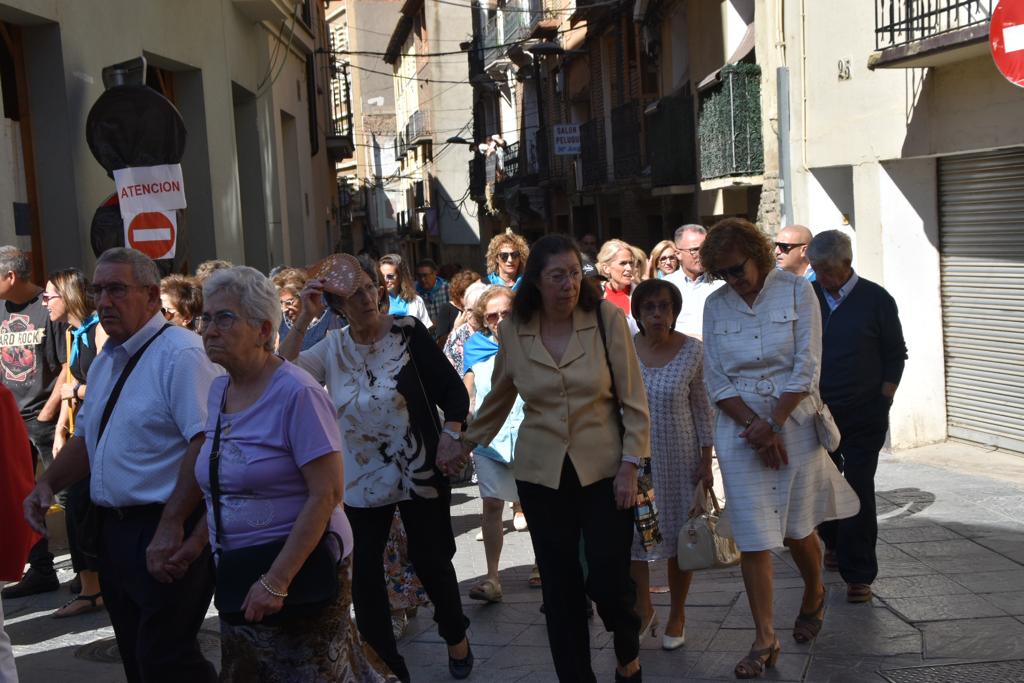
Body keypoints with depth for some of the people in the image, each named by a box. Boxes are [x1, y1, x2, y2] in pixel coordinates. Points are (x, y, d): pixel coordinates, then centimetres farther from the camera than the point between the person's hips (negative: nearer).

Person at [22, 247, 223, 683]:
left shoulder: (180, 353, -16)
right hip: (113, 529, 9)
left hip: (166, 534, -9)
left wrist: (172, 525, -27)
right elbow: (86, 436, 24)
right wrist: (48, 484, 8)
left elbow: (205, 442, -24)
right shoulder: (105, 361, 14)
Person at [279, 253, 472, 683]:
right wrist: (304, 318, -22)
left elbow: (452, 389, -6)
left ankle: (455, 635, 39)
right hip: (360, 481, 2)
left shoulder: (408, 332, -9)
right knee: (363, 572, 5)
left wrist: (450, 435, -20)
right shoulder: (332, 347, -2)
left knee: (430, 561, 11)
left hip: (420, 473, -2)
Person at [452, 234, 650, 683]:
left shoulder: (607, 319, -9)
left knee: (609, 578, -2)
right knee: (560, 585, 7)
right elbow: (498, 400, 15)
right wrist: (467, 446, 22)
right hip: (541, 473, 2)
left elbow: (633, 401, -5)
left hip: (603, 469, -2)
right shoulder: (513, 330, -1)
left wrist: (630, 466, -9)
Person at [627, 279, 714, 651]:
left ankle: (677, 615, 25)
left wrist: (706, 461, -4)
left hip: (679, 458, -1)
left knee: (680, 535, 8)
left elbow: (703, 408, -2)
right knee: (633, 533, 6)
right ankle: (643, 609, 27)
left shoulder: (692, 350, -8)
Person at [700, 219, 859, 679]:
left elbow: (805, 369, -7)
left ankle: (814, 595, 40)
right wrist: (753, 425, -12)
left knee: (797, 529, 9)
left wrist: (773, 425, -12)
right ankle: (764, 640, 6)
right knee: (752, 536, -2)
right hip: (739, 429, 1)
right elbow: (715, 380, 1)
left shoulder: (797, 292, -3)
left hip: (793, 422, -1)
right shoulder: (715, 305, 4)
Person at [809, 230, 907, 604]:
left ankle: (859, 574, 4)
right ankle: (835, 543, 38)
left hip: (863, 416, -3)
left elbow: (895, 356, 2)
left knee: (858, 491, -3)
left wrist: (882, 405, -4)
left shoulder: (876, 299, -3)